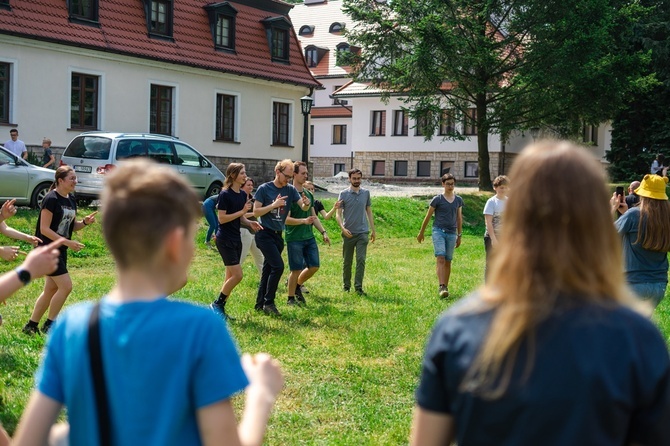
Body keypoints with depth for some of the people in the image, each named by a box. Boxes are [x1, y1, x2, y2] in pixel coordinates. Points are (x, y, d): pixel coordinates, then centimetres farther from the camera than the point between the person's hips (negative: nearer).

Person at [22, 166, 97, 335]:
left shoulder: (71, 200, 8)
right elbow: (44, 229, -20)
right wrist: (68, 242, -24)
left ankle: (31, 325, 22)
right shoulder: (51, 199, -17)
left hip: (60, 250, 9)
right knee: (66, 286, -11)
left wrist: (85, 222, -5)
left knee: (51, 289, 12)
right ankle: (49, 325, 3)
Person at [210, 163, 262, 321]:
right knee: (237, 275, -12)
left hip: (236, 239, 8)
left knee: (231, 277, 8)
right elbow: (221, 218, -18)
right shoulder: (225, 194, -14)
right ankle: (217, 305, 2)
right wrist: (242, 211, -20)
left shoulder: (243, 194, 8)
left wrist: (250, 223, -4)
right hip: (225, 239, -8)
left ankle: (220, 309, 15)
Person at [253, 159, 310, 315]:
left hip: (278, 235, 6)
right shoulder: (264, 189, -9)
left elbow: (303, 207, -3)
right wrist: (274, 205, -21)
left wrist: (306, 204, -26)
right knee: (278, 266, -17)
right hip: (265, 234, -6)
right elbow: (256, 212, -10)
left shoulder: (290, 190, 4)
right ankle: (269, 302, -7)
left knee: (268, 270, 11)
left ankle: (260, 304, 19)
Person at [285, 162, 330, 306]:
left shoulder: (308, 194, 12)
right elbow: (286, 219, -16)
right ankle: (291, 298, 14)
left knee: (314, 266, 7)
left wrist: (323, 232, 12)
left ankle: (297, 286, 29)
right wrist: (304, 221, -27)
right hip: (294, 238, -7)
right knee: (297, 269, -2)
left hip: (309, 237, 7)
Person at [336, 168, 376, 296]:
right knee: (347, 262, 8)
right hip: (348, 233, -1)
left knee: (361, 260, -6)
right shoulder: (343, 194, -3)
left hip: (363, 232, 2)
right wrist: (342, 228, -21)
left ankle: (358, 287, -3)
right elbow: (338, 214, -5)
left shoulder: (366, 193, 7)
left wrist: (373, 230, 13)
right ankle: (346, 286, 20)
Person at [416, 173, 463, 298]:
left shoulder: (458, 200, 12)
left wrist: (459, 236, 20)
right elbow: (428, 217, 7)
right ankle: (441, 287, -25)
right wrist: (421, 233, 11)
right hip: (438, 231, -4)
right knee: (440, 259, -17)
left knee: (448, 262, 6)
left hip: (451, 233, 4)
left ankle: (445, 287, 15)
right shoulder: (437, 199, 0)